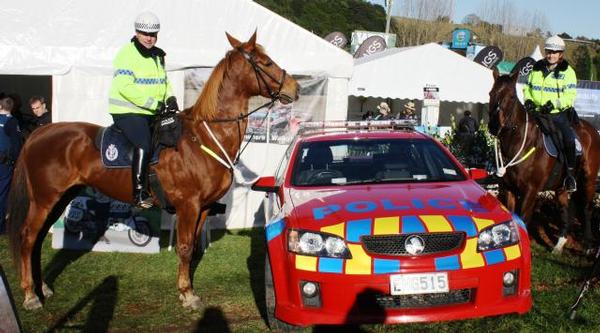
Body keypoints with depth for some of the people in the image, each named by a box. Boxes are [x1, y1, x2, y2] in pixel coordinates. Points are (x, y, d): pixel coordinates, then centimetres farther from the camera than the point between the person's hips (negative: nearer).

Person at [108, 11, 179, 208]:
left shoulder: (158, 56, 16)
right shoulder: (127, 54, -10)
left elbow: (164, 82, 25)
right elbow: (125, 87, -20)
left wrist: (170, 98, 1)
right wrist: (155, 104, -21)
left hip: (153, 114, 9)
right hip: (128, 112, -8)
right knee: (144, 144, -25)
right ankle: (139, 194, -23)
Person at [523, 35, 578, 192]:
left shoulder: (567, 72, 1)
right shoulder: (537, 69, 13)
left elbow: (570, 96, -8)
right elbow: (527, 87, 18)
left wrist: (554, 103, -23)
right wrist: (528, 99, -3)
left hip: (558, 114, -4)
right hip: (536, 112, 4)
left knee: (569, 139, -23)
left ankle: (570, 174, -8)